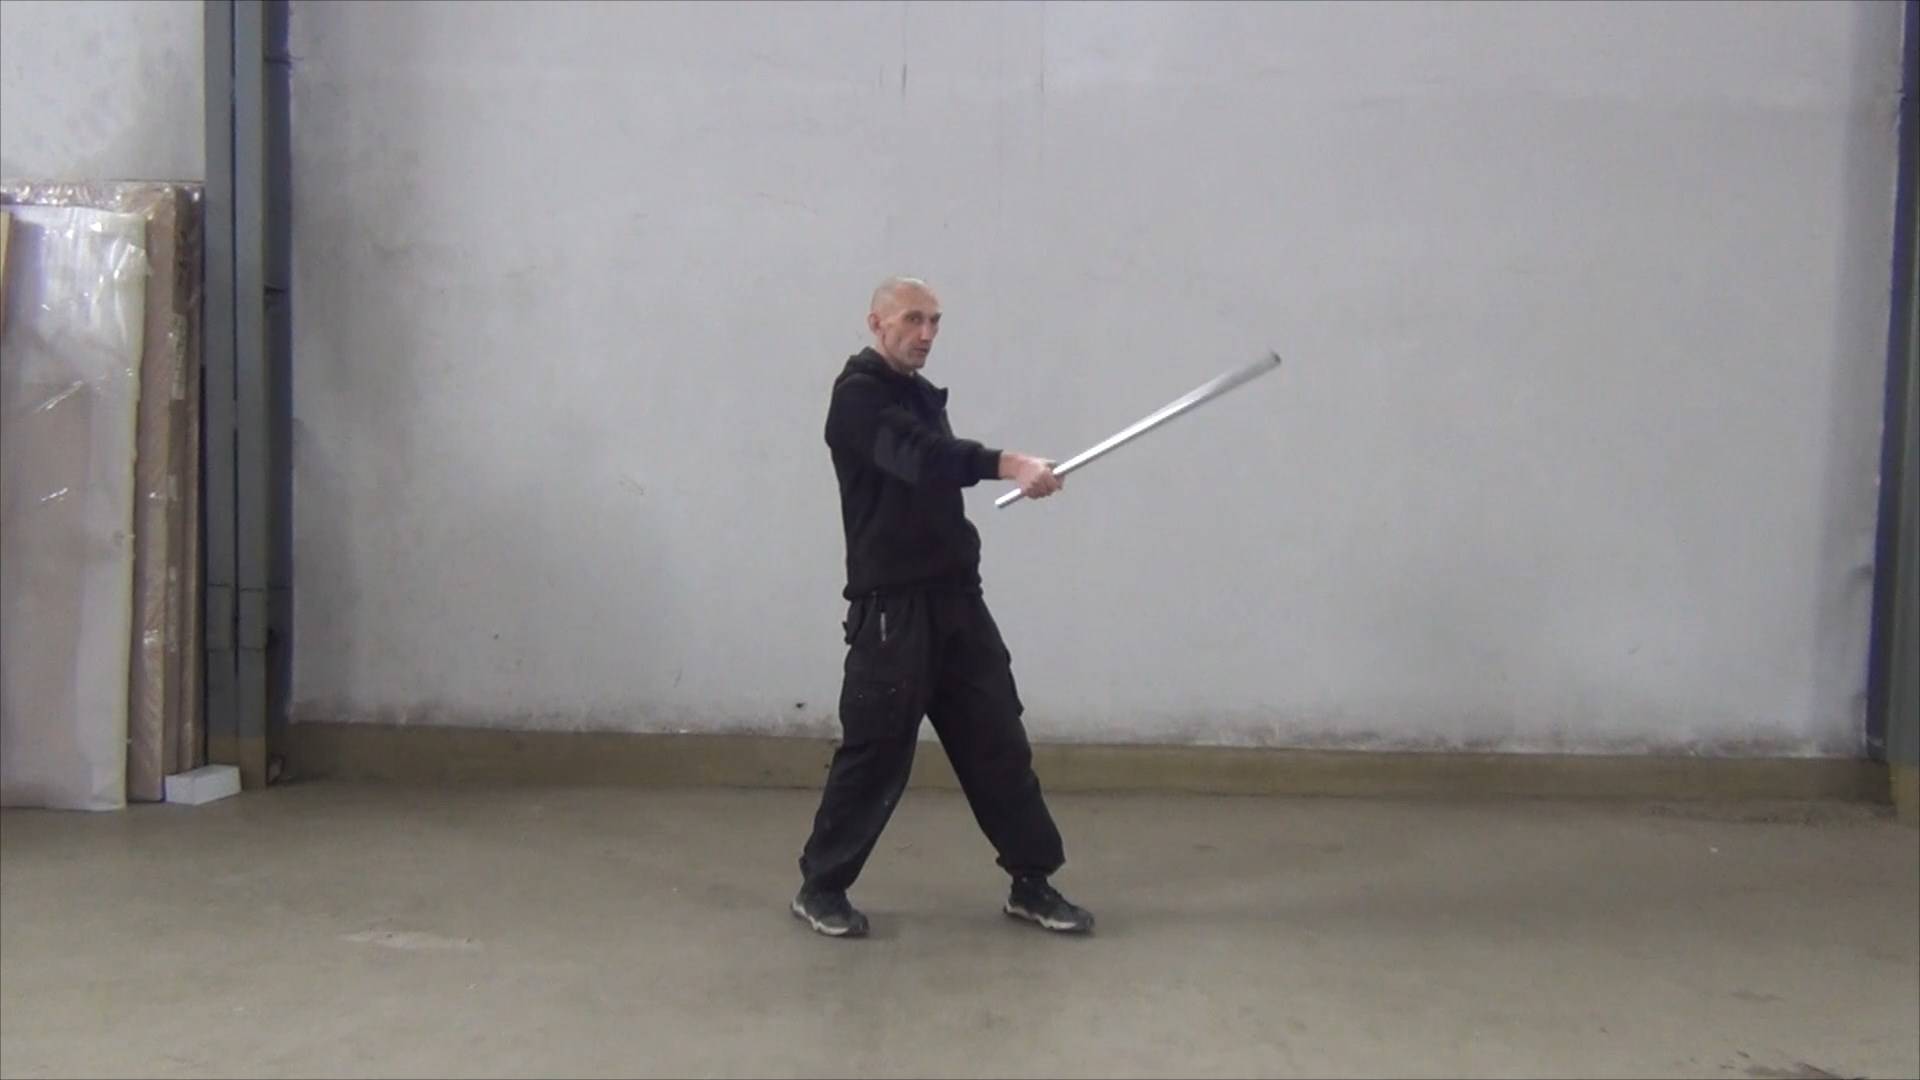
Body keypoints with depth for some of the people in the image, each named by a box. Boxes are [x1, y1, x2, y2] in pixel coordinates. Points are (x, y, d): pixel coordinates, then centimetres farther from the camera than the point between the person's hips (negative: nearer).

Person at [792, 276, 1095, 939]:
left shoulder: (923, 395, 17)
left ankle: (1031, 883, 16)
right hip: (892, 606, -8)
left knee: (998, 741, 7)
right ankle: (821, 887, 13)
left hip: (955, 599, 8)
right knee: (875, 750, -3)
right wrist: (1010, 464, -40)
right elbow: (920, 455, -28)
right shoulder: (859, 395, -10)